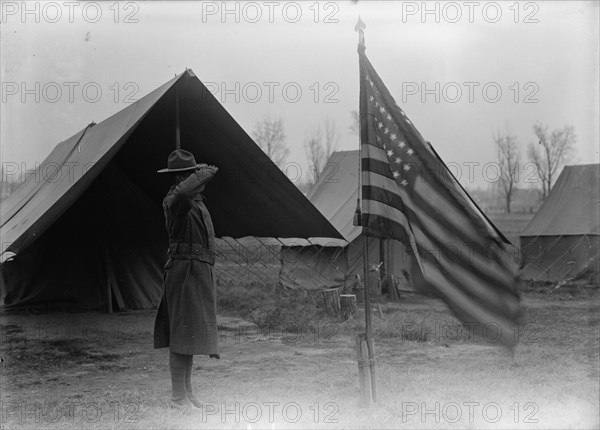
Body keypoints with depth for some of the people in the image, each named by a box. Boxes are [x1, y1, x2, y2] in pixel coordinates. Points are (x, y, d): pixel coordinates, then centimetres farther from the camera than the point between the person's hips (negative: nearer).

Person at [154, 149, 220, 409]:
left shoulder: (196, 200, 17)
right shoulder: (174, 200, -15)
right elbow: (181, 193, -40)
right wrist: (204, 173, -27)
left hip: (199, 273, 10)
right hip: (185, 272, -10)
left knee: (190, 334, 15)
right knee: (181, 336, -8)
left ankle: (187, 393, 23)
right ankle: (178, 398, -4)